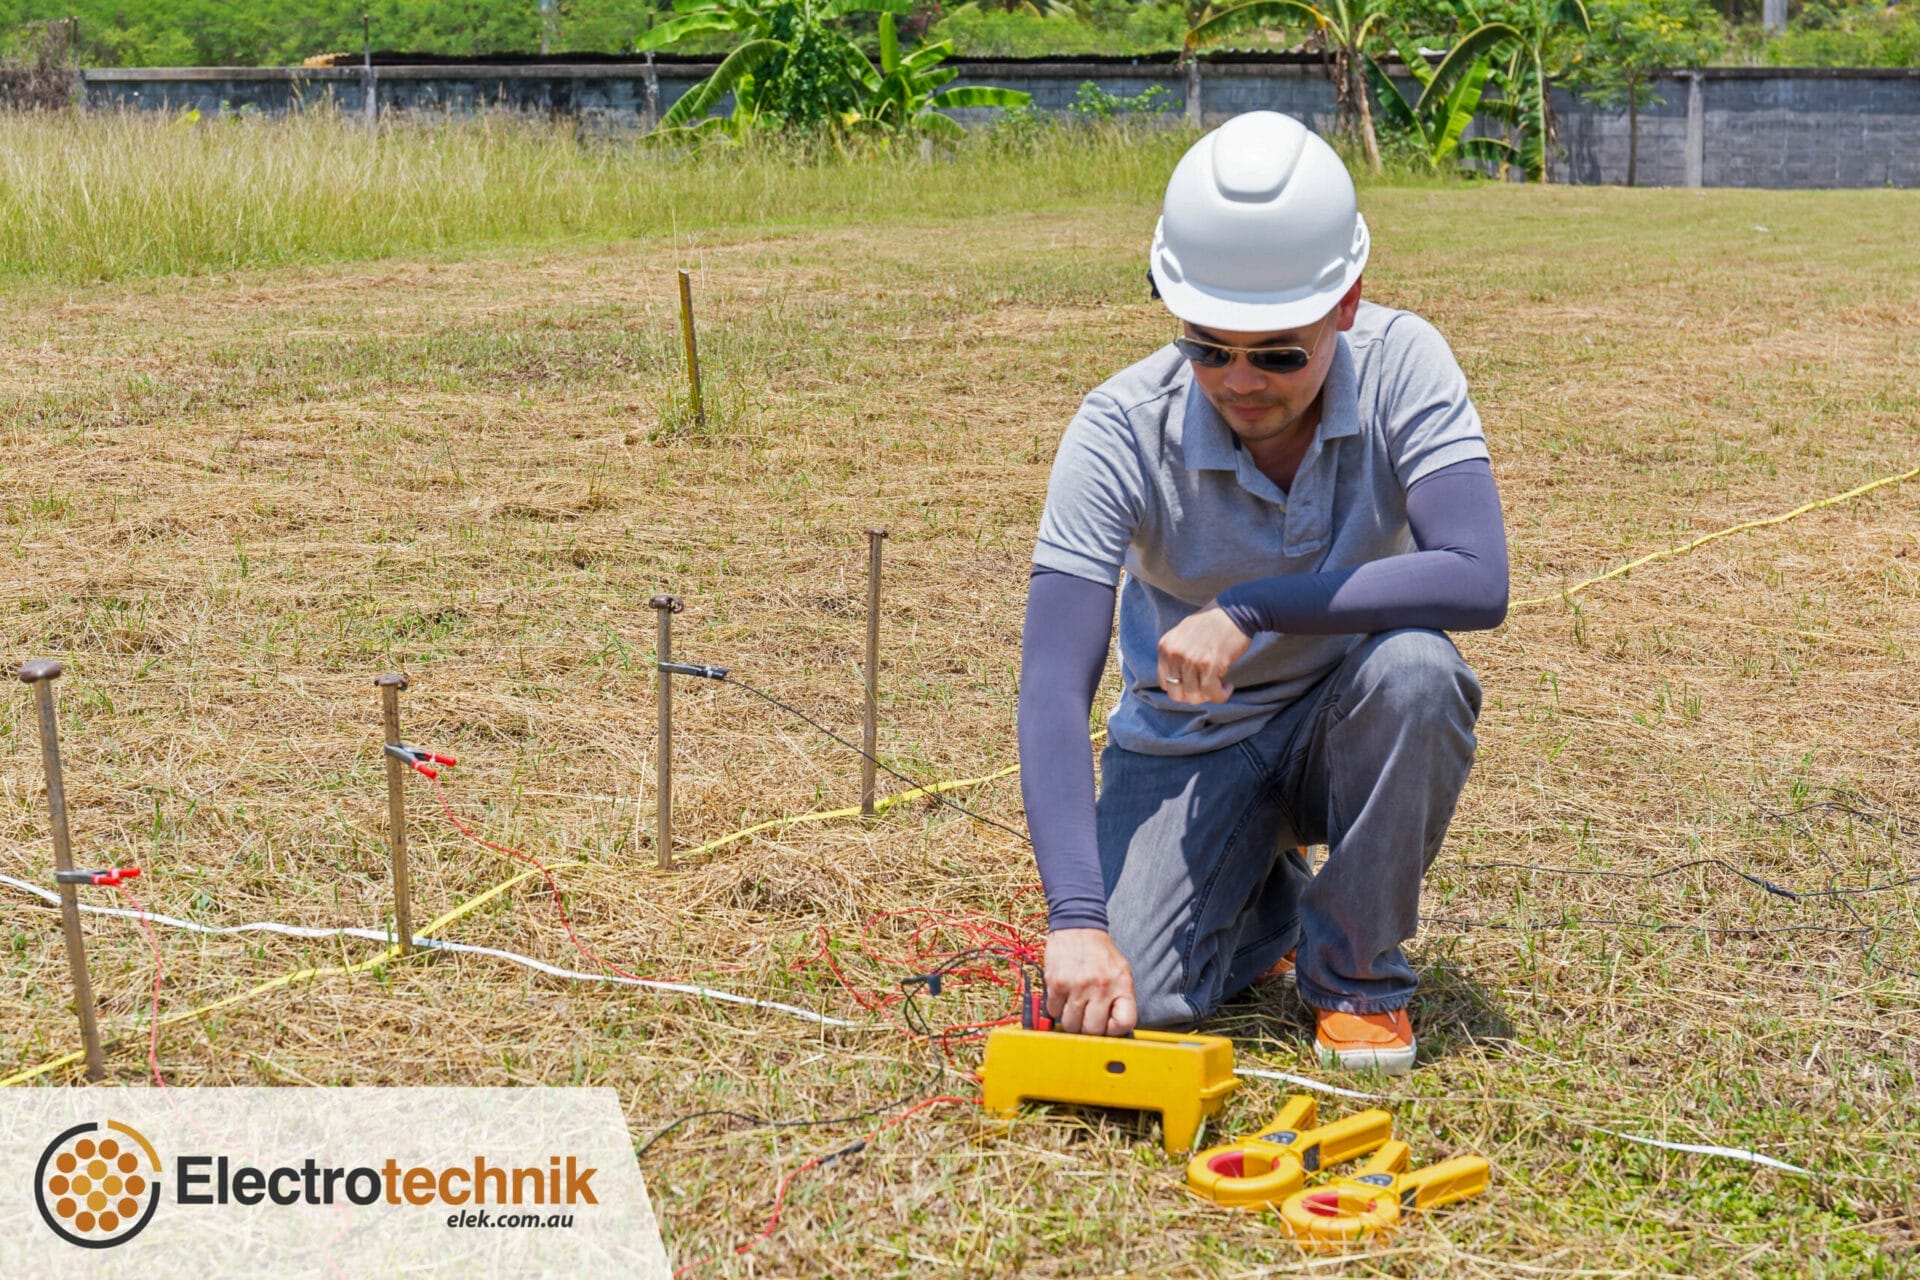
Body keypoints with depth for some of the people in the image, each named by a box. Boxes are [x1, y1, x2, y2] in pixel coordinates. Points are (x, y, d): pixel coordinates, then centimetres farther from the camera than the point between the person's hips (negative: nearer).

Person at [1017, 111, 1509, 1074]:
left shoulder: (1401, 366, -20)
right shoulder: (1122, 430, -23)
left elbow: (1477, 583, -32)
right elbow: (1053, 687, -28)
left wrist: (1254, 608, -36)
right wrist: (1077, 918, -40)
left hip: (1350, 731, 0)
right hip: (1190, 742, 0)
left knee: (1412, 665, -34)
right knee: (1124, 998, -20)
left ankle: (1355, 965, -8)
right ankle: (1266, 901, 17)